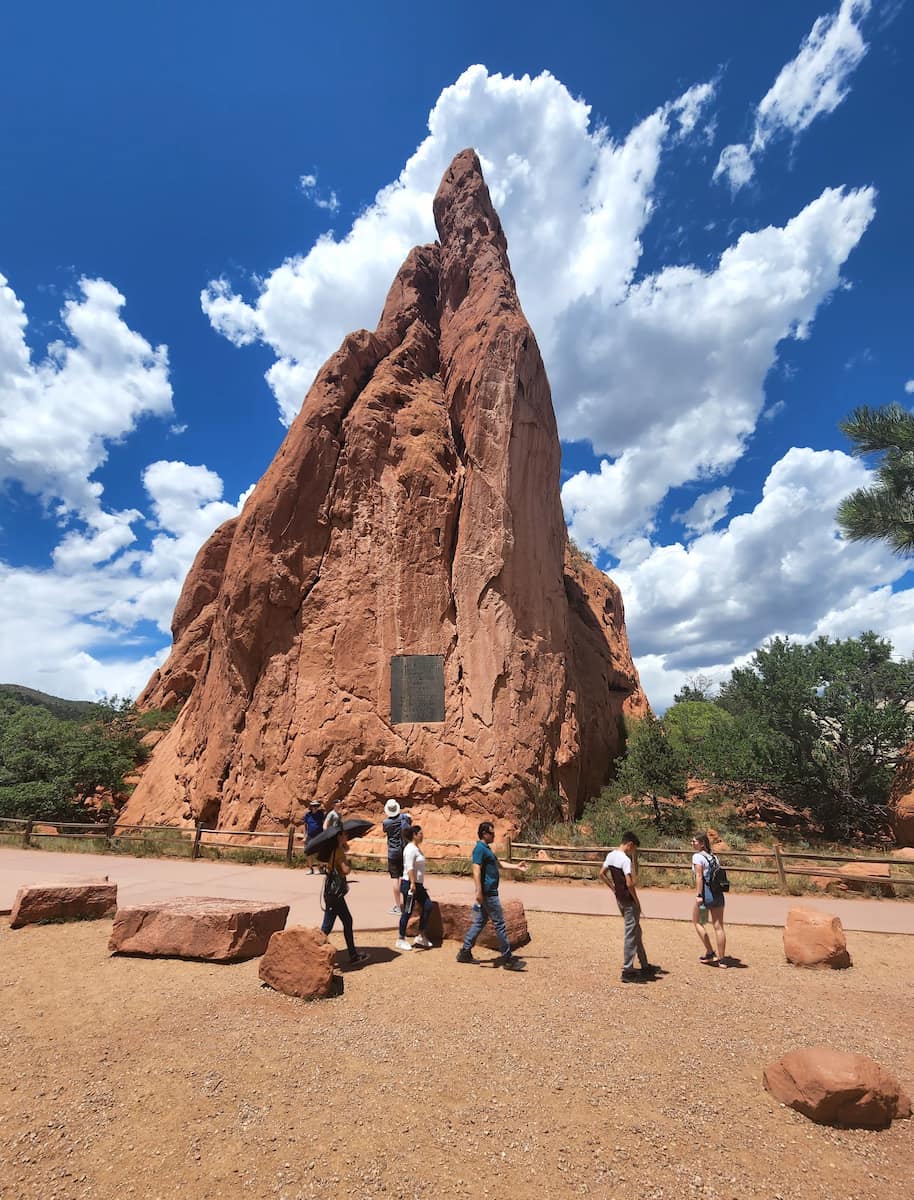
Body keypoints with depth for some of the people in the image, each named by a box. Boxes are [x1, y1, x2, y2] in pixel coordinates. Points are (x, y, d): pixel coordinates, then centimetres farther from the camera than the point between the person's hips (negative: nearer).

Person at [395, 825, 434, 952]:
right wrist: (412, 883, -30)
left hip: (418, 884, 10)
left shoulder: (417, 848, 13)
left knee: (427, 906, 8)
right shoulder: (410, 848, -17)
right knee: (407, 912, -1)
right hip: (410, 884, -10)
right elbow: (409, 867, -25)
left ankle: (421, 936, 17)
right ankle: (401, 940, 12)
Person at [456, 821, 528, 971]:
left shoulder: (487, 848, 17)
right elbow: (476, 870, -23)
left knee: (479, 922, 13)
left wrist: (516, 867, 20)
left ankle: (465, 953, 19)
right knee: (499, 924, -3)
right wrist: (479, 891, -28)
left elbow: (499, 864, 27)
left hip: (489, 892, 10)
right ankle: (507, 959, 5)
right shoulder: (480, 848, -15)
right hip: (488, 892, -10)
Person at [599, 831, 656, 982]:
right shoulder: (626, 860, -22)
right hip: (629, 901, -8)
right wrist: (637, 901, -13)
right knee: (631, 935, 2)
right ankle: (627, 971, 8)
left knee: (636, 932, 21)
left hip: (619, 899, 8)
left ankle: (645, 967, 33)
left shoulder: (610, 855, 3)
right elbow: (630, 884, -26)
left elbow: (602, 874, 10)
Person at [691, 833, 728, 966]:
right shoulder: (712, 856, 14)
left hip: (706, 892, -7)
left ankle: (710, 953, 10)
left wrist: (698, 895, -17)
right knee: (718, 926, 9)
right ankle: (722, 959, 13)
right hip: (718, 893, 7)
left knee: (697, 922, 10)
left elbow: (699, 877, -16)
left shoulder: (697, 856, -8)